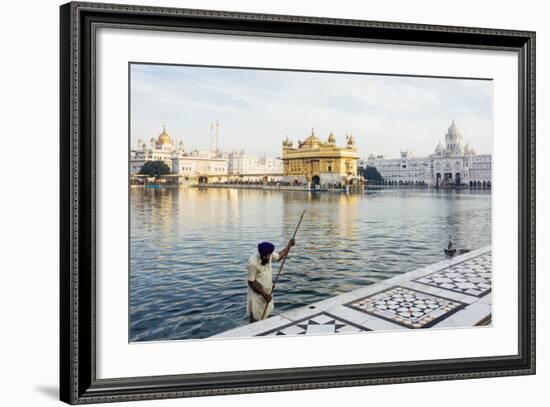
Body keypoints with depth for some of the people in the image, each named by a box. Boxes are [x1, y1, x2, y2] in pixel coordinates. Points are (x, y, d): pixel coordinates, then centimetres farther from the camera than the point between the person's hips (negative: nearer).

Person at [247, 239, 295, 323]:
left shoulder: (269, 254, -11)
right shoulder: (253, 263, -28)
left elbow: (279, 257, 14)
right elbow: (251, 282, -20)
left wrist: (289, 245, 5)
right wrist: (264, 294, -19)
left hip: (267, 292, 6)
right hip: (256, 294, -6)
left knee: (266, 317, 17)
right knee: (255, 320, 3)